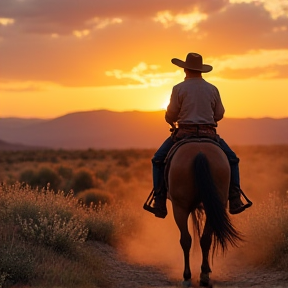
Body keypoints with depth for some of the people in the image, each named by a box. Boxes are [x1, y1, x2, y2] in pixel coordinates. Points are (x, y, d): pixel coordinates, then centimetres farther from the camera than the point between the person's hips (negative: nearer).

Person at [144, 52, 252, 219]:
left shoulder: (179, 89, -4)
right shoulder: (212, 89, 5)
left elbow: (171, 115, 0)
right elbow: (219, 114, 13)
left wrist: (172, 122, 24)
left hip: (183, 134, -2)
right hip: (209, 134, 2)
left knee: (158, 160, 14)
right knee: (232, 160, 21)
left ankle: (159, 204, 3)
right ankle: (235, 201, 8)